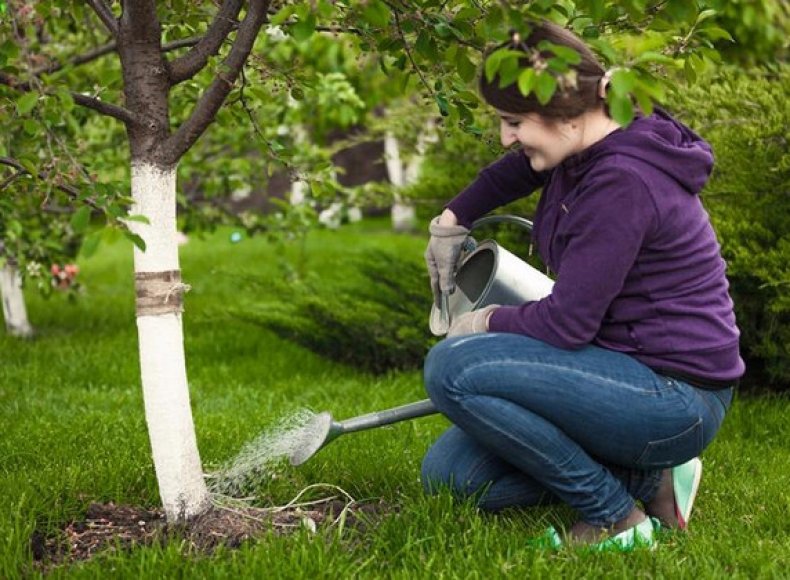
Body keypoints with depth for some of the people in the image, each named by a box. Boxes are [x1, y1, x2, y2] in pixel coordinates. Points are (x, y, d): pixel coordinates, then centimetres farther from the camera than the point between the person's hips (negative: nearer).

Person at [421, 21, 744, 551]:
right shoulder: (581, 153, 5)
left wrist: (489, 321, -4)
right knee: (447, 472, 5)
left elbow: (566, 324, -22)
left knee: (453, 368, -23)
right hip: (632, 372, 10)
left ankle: (616, 515, -11)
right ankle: (645, 477, 7)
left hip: (675, 397, -10)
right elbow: (513, 172, 31)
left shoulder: (622, 181, -23)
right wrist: (451, 220, 30)